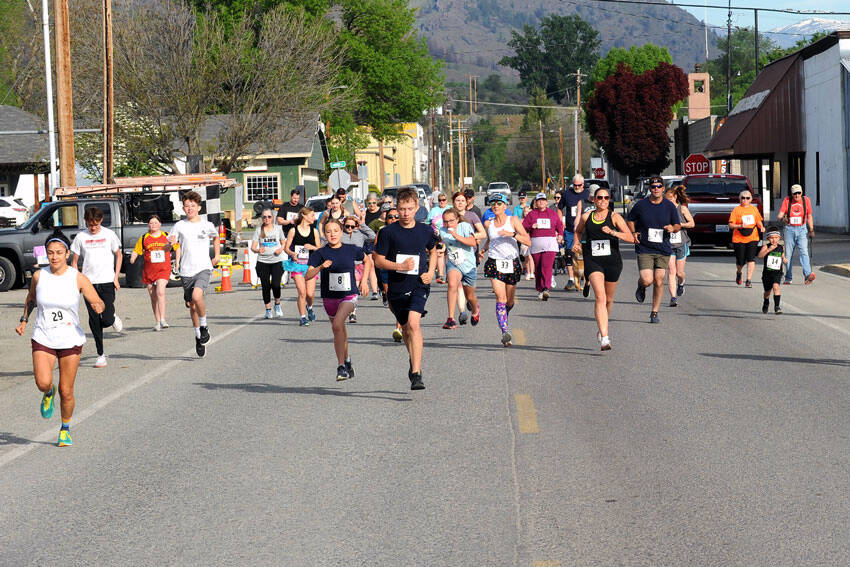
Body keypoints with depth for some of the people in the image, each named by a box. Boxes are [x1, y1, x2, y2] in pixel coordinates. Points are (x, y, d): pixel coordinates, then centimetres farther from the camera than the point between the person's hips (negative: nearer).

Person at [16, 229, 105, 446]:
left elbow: (98, 302, -5)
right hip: (43, 339, 1)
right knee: (43, 383, -20)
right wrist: (23, 320, 11)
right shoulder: (39, 276, -1)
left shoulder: (78, 278, -8)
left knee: (66, 391, 2)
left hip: (70, 340, -1)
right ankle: (48, 394, 18)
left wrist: (98, 306, -27)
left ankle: (65, 428, 28)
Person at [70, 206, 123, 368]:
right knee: (94, 321, 0)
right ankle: (100, 355, 10)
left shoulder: (109, 235, 1)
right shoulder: (81, 237, 2)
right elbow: (74, 261, 9)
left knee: (107, 320, -11)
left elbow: (118, 255, 13)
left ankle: (113, 317, 26)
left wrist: (116, 277, 5)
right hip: (89, 282, 1)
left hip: (107, 282, -1)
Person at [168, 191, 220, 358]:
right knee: (191, 306, 7)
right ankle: (198, 337, 24)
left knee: (197, 296, -27)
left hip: (203, 268, -2)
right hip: (186, 271, 2)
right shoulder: (179, 226, 4)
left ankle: (204, 326, -4)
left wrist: (217, 255, 18)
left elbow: (216, 237, 26)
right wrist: (171, 244, -15)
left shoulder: (207, 225, 4)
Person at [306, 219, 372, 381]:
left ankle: (341, 366, -24)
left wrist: (364, 280, 10)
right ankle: (347, 362, 38)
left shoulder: (351, 250, -3)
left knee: (337, 324, -26)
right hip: (329, 298, 3)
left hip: (349, 296, -3)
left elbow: (368, 261, 17)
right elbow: (307, 276, -14)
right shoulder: (320, 253, -5)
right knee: (340, 331, 16)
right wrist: (321, 267, -31)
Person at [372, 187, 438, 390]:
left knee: (413, 323, -22)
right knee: (405, 327, 17)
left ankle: (416, 374, -26)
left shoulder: (425, 231, 2)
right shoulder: (388, 232, -5)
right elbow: (378, 260, -1)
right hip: (397, 287, 1)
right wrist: (400, 266, -17)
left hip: (419, 285, -1)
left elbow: (433, 251, 22)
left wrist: (431, 272, 5)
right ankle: (414, 360, 48)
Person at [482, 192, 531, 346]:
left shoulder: (513, 221, -2)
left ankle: (504, 317, 46)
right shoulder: (488, 224, 7)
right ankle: (505, 332, -26)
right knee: (500, 298, -19)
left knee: (509, 301, 11)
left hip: (512, 263, 0)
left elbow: (528, 241, -11)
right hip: (494, 263, 0)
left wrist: (512, 234, -22)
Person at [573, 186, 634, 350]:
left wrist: (613, 232, -24)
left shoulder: (614, 217, -3)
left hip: (612, 261, 1)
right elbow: (578, 231, 27)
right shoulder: (586, 217, 4)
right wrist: (577, 242, 8)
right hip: (593, 261, -1)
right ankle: (604, 338, -24)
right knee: (600, 297, -18)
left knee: (608, 299, 15)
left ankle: (603, 329, 43)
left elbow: (631, 238, -11)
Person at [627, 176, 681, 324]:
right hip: (644, 249, -2)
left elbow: (677, 225, 10)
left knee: (659, 282, 1)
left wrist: (673, 228, -14)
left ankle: (654, 312, 16)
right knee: (647, 280, -15)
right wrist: (633, 233, -4)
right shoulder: (640, 205, -2)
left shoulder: (670, 206, 2)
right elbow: (630, 220, 14)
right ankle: (641, 287, 23)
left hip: (663, 250, 2)